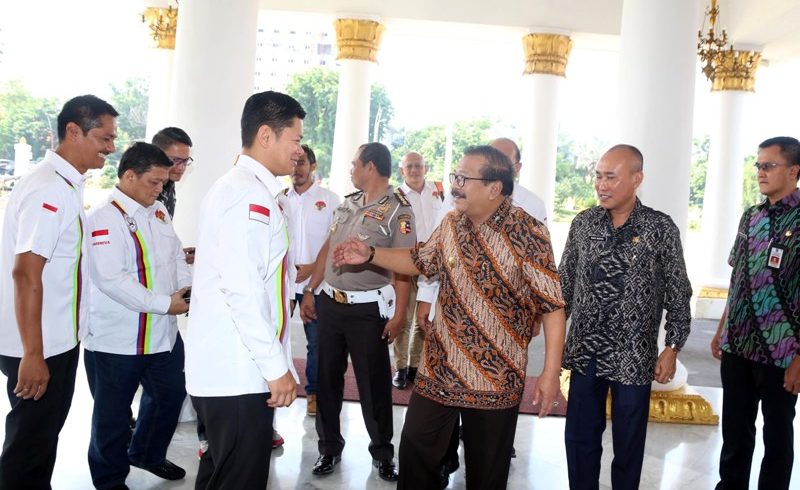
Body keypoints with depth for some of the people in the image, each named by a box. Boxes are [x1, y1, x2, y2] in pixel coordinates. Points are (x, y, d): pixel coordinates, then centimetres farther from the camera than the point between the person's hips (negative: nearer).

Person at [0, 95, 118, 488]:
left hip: (58, 339, 9)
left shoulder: (66, 185, 9)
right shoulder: (49, 189, -21)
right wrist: (32, 355, -25)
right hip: (39, 348, -9)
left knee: (45, 436, 22)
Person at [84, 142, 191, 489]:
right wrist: (164, 303, -24)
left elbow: (176, 255, 15)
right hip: (117, 340, -8)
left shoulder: (158, 211, 8)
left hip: (163, 332, 8)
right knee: (112, 413, 10)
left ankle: (147, 454, 45)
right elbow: (111, 279, -26)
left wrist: (186, 285, -5)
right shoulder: (105, 218, -18)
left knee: (170, 394, 22)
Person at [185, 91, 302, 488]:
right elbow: (241, 291, -23)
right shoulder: (250, 194, -16)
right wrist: (276, 367, -19)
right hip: (239, 375, -10)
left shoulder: (236, 188, 16)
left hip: (222, 370, 10)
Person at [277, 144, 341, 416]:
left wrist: (312, 267, -11)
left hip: (315, 282, -2)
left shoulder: (330, 199, -1)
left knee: (316, 341, 7)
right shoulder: (280, 198, 6)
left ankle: (313, 392, 21)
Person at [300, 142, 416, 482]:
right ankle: (329, 447, 28)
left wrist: (398, 315, -17)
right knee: (327, 378, 12)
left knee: (374, 384, 5)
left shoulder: (398, 210, -8)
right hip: (330, 303, 6)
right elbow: (326, 250, 15)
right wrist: (309, 292, 12)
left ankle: (382, 452, 23)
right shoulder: (347, 203, 11)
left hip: (368, 309, -6)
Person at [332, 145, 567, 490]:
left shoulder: (527, 233, -15)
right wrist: (370, 255, 8)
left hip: (496, 378, -5)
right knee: (415, 452, 13)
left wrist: (551, 373, -16)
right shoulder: (451, 224, 4)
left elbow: (552, 305, -14)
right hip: (438, 370, 5)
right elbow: (421, 261, 21)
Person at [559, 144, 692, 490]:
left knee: (628, 441, 11)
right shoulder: (583, 223, 1)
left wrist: (672, 349, -4)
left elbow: (678, 295, -2)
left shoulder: (661, 228, -7)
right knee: (580, 436, 12)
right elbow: (564, 284, 7)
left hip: (633, 355, -2)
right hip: (585, 351, 3)